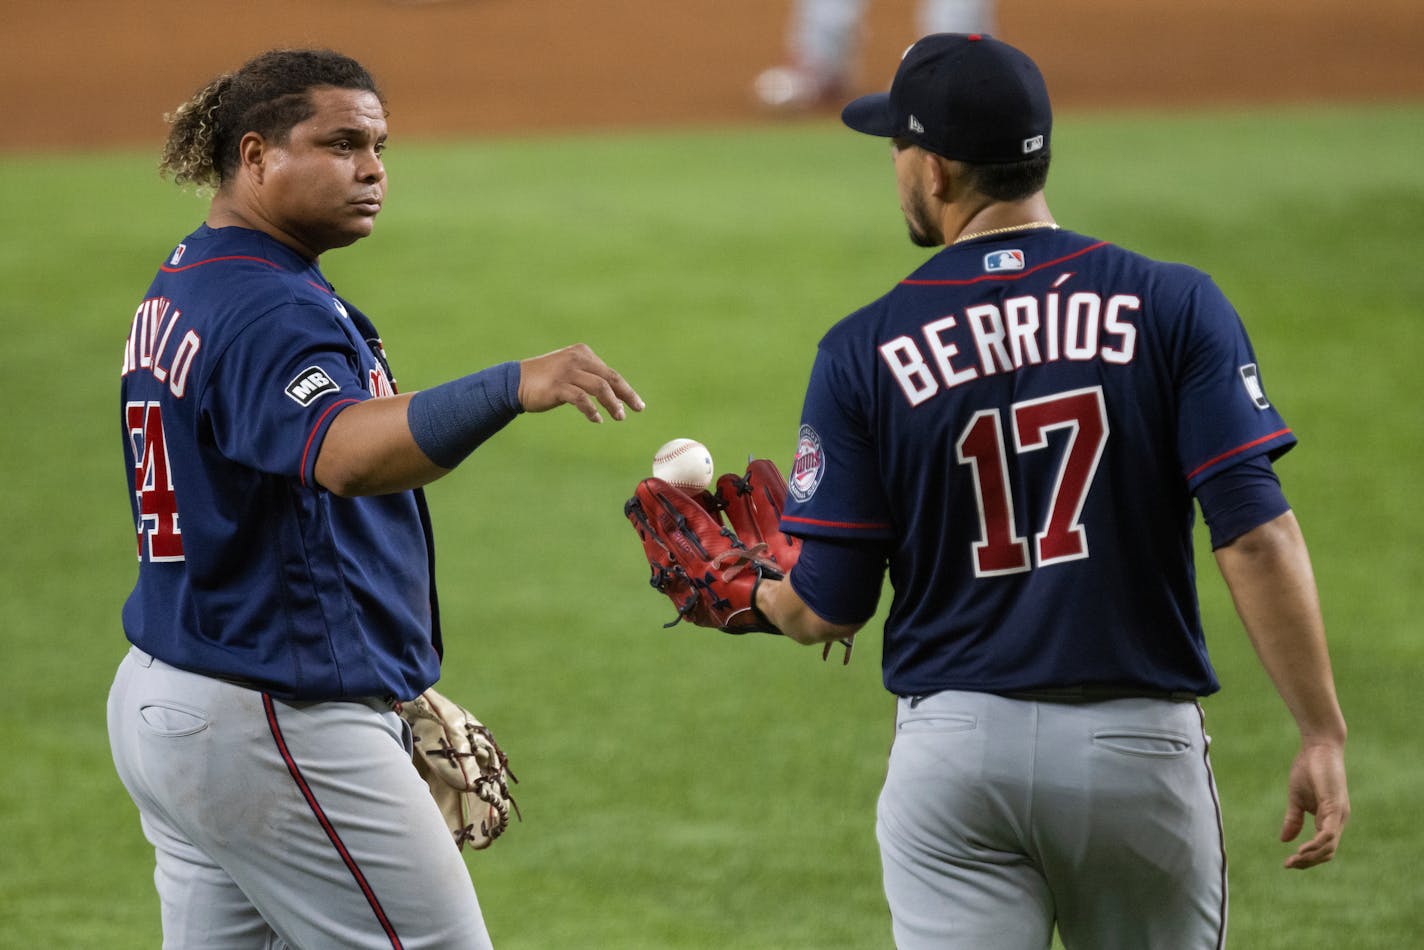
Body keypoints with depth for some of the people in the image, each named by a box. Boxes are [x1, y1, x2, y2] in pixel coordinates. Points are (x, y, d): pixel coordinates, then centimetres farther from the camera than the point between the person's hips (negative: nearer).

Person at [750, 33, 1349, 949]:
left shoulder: (866, 350, -2)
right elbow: (1257, 538, -11)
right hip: (1141, 740, 1)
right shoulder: (1173, 306, -3)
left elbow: (828, 609, -1)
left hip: (956, 744, 0)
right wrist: (1323, 736, -8)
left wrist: (741, 588, 21)